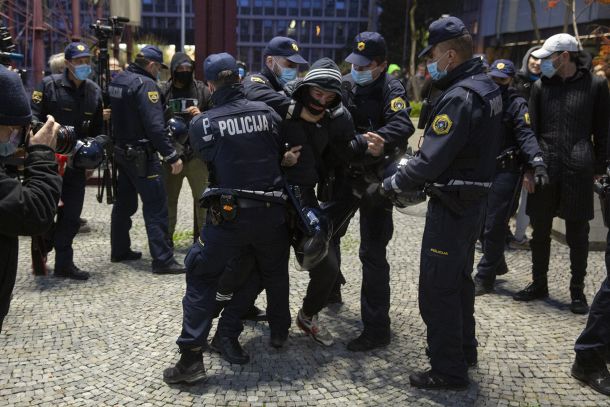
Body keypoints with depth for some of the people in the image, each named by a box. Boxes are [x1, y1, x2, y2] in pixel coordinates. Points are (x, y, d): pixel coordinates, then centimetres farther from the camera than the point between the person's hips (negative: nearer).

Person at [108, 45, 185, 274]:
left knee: (125, 202, 19)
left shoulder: (117, 81, 10)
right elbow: (154, 126, -24)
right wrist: (172, 156, -24)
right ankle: (163, 260, -8)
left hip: (121, 151, 9)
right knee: (156, 207, -7)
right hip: (141, 155, -9)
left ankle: (119, 250, 29)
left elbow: (114, 115, 16)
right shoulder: (145, 84, -17)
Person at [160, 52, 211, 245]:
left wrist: (201, 115, -13)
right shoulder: (163, 91, 4)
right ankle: (166, 238, 24)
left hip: (197, 153, -1)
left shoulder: (201, 90, 3)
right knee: (169, 198, 11)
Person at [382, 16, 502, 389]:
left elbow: (433, 158, -26)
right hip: (474, 199, 10)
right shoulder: (487, 87, 8)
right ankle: (464, 350, 38)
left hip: (451, 206, -10)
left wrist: (395, 184, -12)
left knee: (438, 289, 0)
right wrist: (414, 177, 8)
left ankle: (449, 371, 10)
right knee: (459, 279, 22)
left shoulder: (460, 96, -23)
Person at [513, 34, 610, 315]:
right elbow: (531, 130, 4)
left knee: (578, 234, 7)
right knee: (540, 231, 10)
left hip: (578, 170, -2)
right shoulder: (541, 86, 6)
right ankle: (539, 284, 26)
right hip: (544, 168, 2)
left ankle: (577, 290, 21)